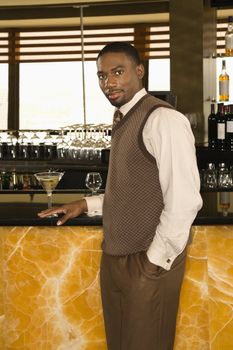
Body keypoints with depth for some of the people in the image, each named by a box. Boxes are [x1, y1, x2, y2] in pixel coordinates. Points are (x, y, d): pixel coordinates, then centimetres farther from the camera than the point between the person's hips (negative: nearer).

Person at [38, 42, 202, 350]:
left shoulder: (163, 119, -17)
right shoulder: (125, 121, 12)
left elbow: (184, 200, -21)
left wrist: (155, 261, -17)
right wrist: (87, 205, 13)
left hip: (148, 263, -8)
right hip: (116, 256, 8)